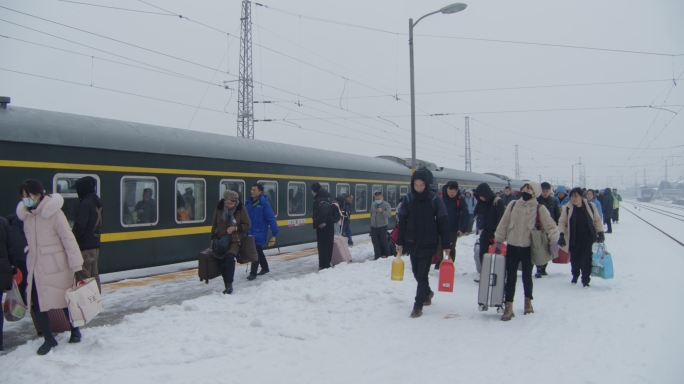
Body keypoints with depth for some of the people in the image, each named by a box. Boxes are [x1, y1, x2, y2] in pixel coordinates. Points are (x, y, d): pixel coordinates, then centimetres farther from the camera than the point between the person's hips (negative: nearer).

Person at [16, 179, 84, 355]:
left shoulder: (53, 212, -16)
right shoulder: (26, 214, 3)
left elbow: (68, 239, -17)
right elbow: (31, 241, 14)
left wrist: (77, 266, -19)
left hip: (55, 266, -5)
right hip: (35, 267, 6)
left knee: (66, 300, 10)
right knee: (36, 303, 3)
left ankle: (75, 330, 32)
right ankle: (49, 339, 19)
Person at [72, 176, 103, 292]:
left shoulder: (85, 203, -17)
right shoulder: (97, 202, 10)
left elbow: (80, 226, -20)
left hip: (84, 247, -9)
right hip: (95, 245, 9)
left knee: (83, 277, -4)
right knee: (93, 274, 16)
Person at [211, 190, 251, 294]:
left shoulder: (241, 209, -8)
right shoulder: (219, 209, 0)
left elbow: (248, 225, -1)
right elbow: (214, 225, 14)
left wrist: (235, 228, -16)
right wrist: (213, 238, 9)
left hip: (235, 241, -3)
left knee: (229, 257, -28)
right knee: (223, 262, -8)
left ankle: (229, 285, -24)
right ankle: (228, 286, 4)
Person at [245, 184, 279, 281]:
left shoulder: (264, 204, -15)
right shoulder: (248, 202, 1)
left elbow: (271, 219, -16)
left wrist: (274, 234, -18)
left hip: (259, 233, -6)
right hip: (250, 232, 6)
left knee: (256, 252, -2)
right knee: (258, 251, 20)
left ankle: (253, 273, 6)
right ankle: (265, 268, 37)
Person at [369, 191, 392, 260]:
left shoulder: (386, 204, -9)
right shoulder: (373, 205, 7)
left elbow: (389, 214, -24)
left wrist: (382, 211, -40)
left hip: (382, 227, -5)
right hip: (373, 227, 5)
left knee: (384, 241, 2)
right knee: (375, 242, 7)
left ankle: (386, 254, 19)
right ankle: (377, 255, 14)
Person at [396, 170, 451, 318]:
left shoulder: (435, 199, -8)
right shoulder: (408, 199, -1)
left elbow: (443, 222, -6)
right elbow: (402, 221, 5)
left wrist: (446, 245, -7)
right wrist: (400, 242, 4)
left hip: (428, 243, -3)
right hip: (412, 243, 4)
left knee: (422, 274, -5)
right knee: (417, 272, 14)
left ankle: (418, 306, 2)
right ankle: (427, 293, 40)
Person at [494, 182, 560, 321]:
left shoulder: (540, 209, -4)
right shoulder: (513, 205, 4)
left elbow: (551, 226, -9)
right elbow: (504, 224, 7)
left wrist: (554, 241, -24)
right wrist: (498, 241, 4)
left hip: (528, 248, -2)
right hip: (512, 247, 2)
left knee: (527, 277, 14)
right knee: (510, 278, 1)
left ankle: (528, 302, 35)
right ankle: (508, 308, 4)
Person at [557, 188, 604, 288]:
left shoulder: (591, 206, -5)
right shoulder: (567, 208, -4)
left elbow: (597, 220, 6)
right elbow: (562, 222, 0)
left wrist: (600, 233, 4)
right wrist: (561, 235, -10)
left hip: (588, 238, -1)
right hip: (574, 239, 1)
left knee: (586, 259, -5)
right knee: (575, 259, 9)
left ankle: (585, 280, 6)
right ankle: (575, 275, 35)